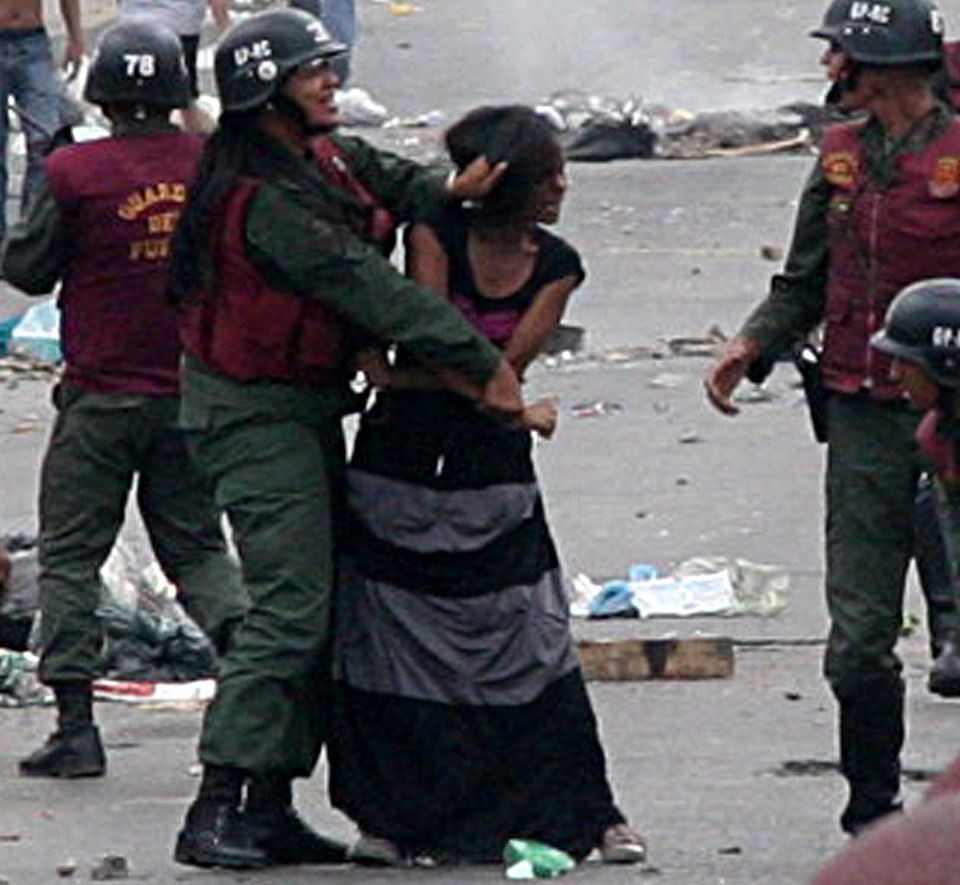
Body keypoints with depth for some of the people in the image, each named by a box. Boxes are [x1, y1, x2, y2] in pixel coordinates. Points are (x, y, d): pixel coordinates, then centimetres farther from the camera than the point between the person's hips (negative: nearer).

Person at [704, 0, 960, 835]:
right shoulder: (842, 157, 10)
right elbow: (806, 285, 19)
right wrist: (750, 344, 2)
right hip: (864, 416, 4)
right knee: (859, 637, 2)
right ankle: (873, 807, 14)